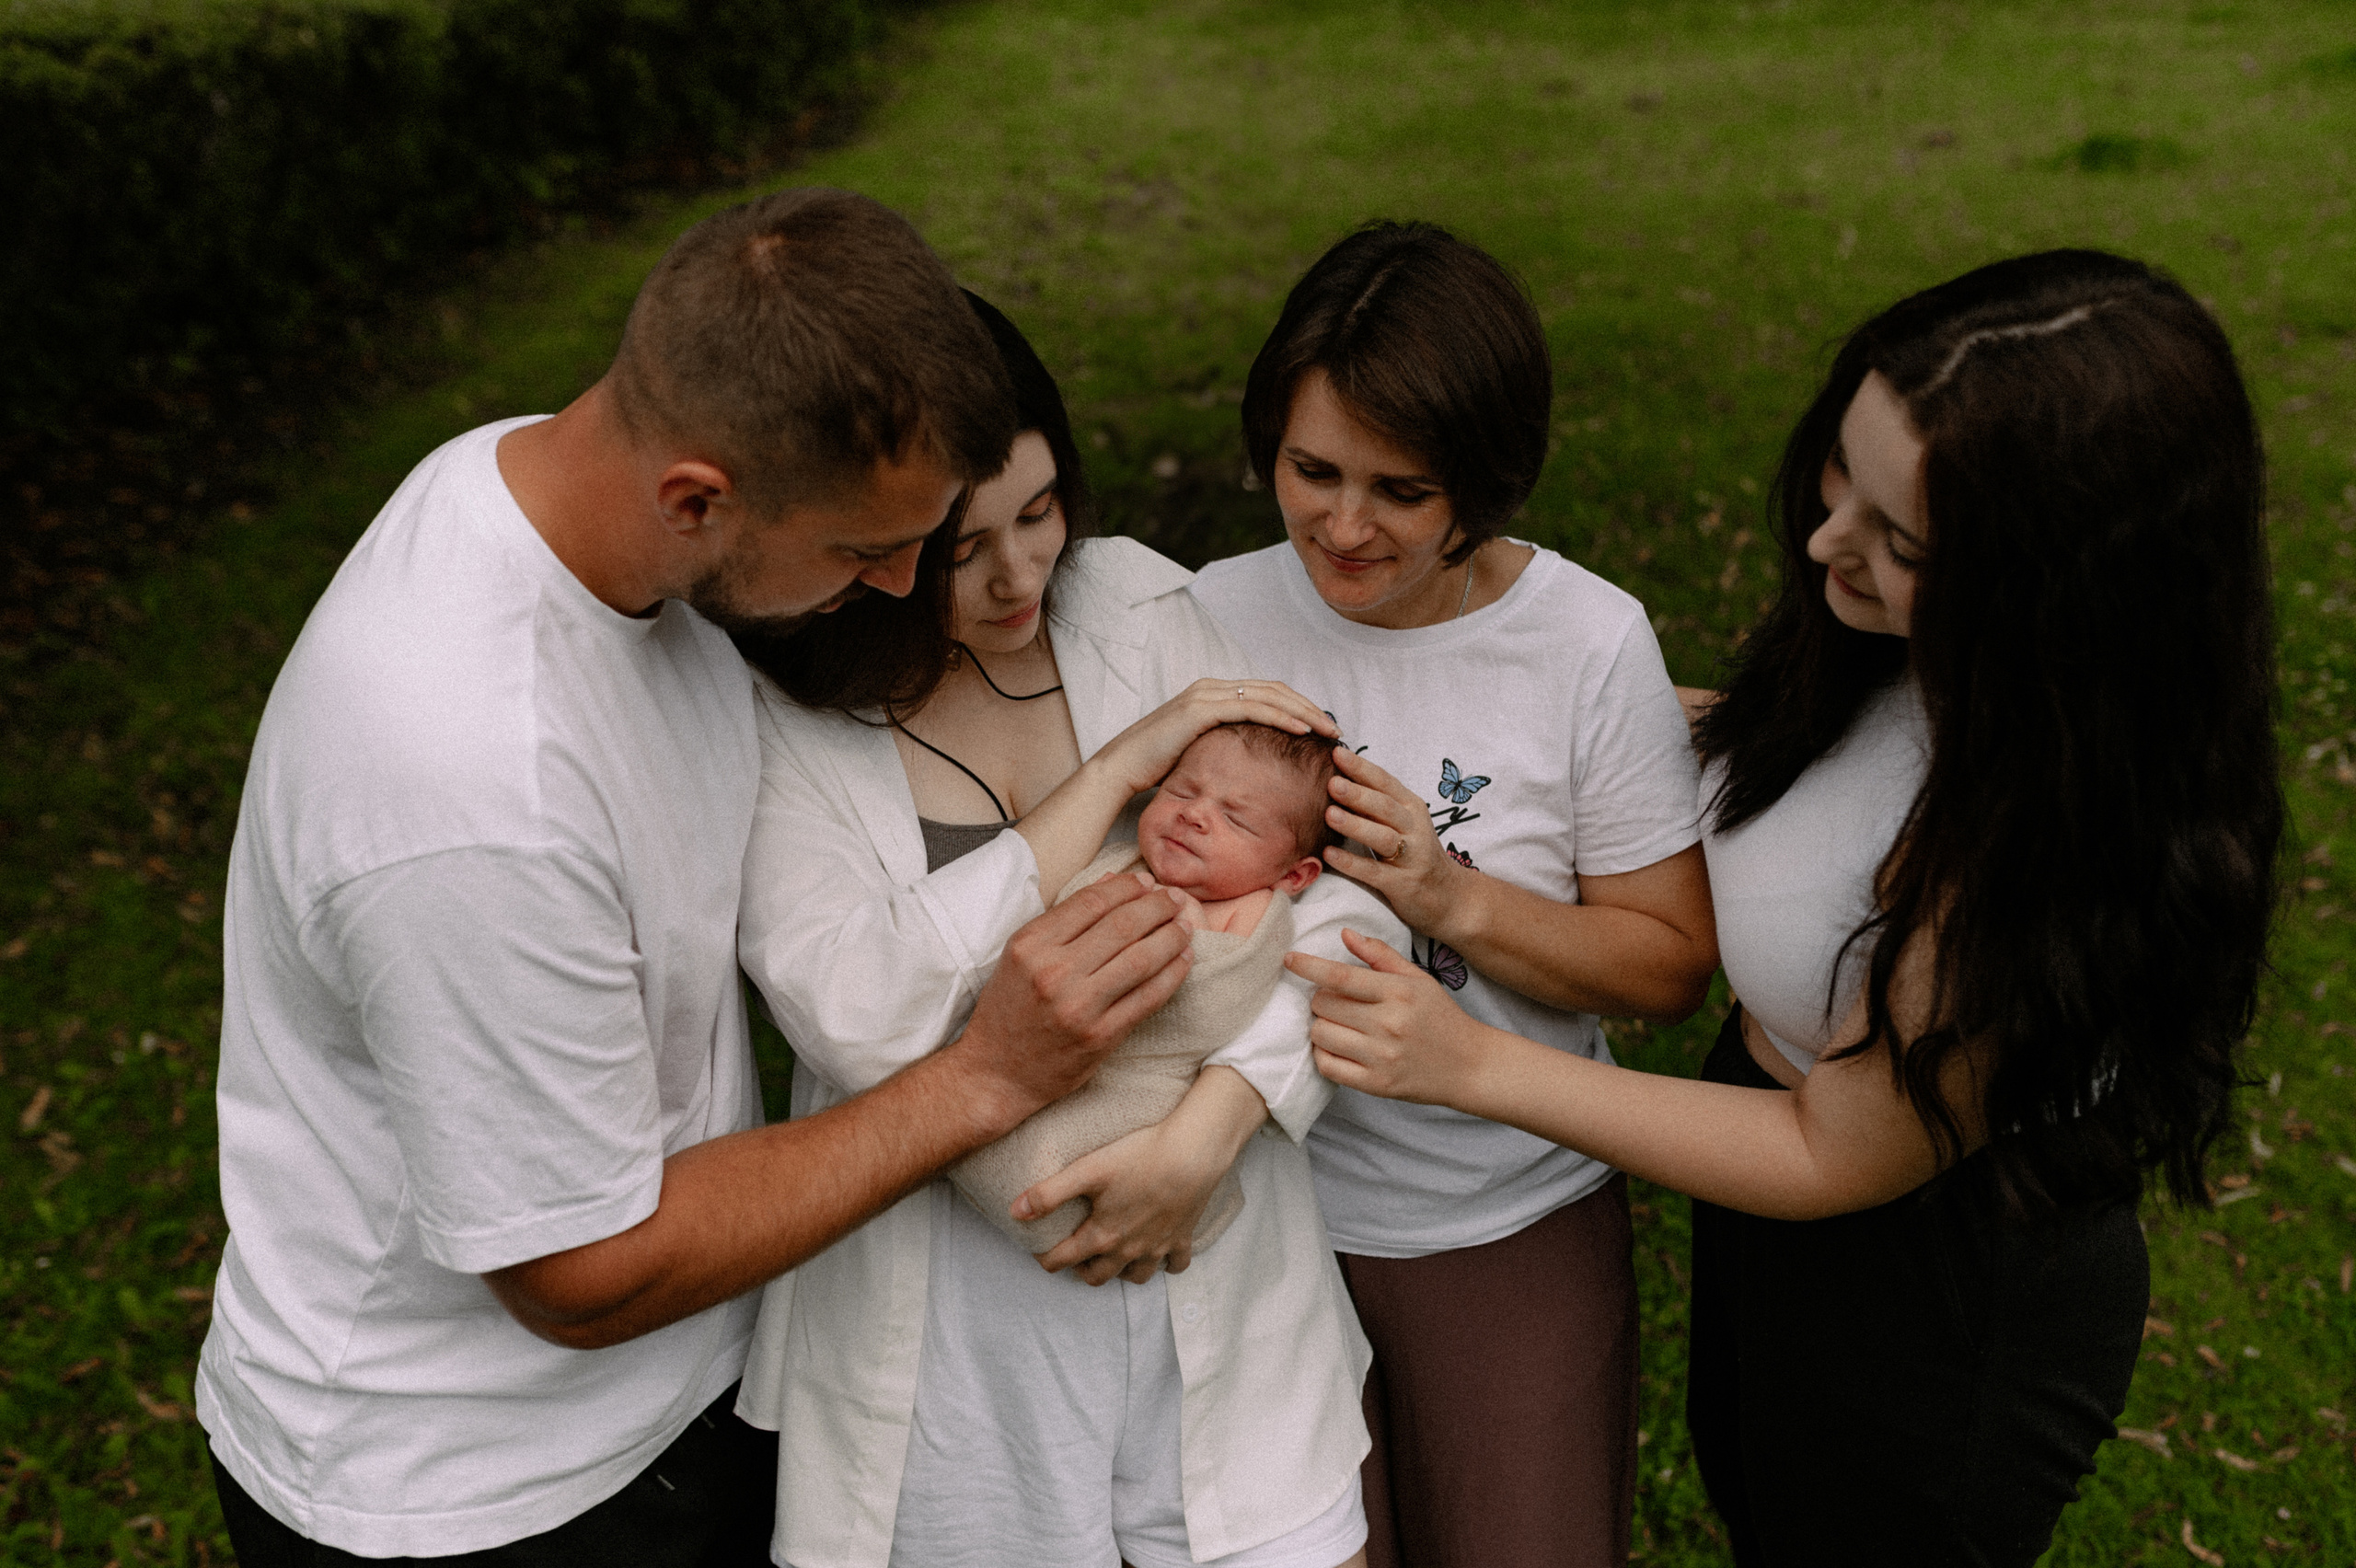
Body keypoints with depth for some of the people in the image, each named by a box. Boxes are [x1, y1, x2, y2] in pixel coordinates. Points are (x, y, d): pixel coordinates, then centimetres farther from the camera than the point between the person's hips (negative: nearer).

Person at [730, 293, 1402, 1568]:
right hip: (947, 1308, -2)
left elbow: (1338, 901, -5)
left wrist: (1203, 1134, -20)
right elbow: (858, 1021, -24)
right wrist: (1118, 772, -20)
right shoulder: (778, 717, -10)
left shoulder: (1138, 603, -2)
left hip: (1208, 1262, 3)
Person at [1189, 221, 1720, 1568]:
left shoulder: (1589, 640, -13)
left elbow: (1672, 964, -8)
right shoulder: (1213, 618, -7)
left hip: (1513, 1223, -1)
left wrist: (1455, 900, -23)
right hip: (1264, 1208, 1)